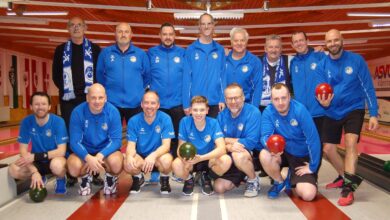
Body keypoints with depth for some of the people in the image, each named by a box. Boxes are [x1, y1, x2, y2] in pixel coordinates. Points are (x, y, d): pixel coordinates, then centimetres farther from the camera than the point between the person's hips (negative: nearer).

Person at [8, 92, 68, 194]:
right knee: (13, 170, -23)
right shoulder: (26, 122, -11)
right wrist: (34, 172, -25)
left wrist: (35, 156, -27)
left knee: (57, 165, -38)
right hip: (36, 162, 4)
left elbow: (61, 151, -22)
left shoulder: (58, 121, -19)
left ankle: (61, 180, 0)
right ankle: (40, 178, 9)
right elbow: (23, 150, -11)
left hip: (55, 159, -4)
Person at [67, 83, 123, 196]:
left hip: (107, 150, -1)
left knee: (116, 163, -33)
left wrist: (100, 156, -33)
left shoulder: (113, 112, -15)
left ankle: (111, 179, 6)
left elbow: (116, 140, -16)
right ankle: (86, 178, 9)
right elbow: (75, 142, -16)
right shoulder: (77, 112, -15)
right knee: (74, 166, -30)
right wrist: (88, 158, -34)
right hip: (84, 152, 1)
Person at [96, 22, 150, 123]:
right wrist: (107, 89, 12)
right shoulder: (105, 53, 2)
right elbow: (99, 74, 11)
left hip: (135, 104, 0)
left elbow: (147, 76, 10)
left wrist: (138, 89, 9)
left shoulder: (141, 54, 2)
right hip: (112, 103, 0)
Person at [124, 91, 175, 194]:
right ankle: (138, 179, 9)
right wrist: (130, 156, -36)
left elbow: (166, 145, -19)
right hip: (140, 156, 2)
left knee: (166, 161, -35)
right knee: (128, 164, -30)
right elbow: (131, 145, -11)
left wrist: (153, 155, -40)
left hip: (159, 155, -1)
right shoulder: (133, 121, -8)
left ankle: (164, 180, 3)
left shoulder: (165, 119, -14)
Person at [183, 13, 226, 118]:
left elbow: (223, 76, 4)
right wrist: (186, 103, -6)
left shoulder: (220, 49, 5)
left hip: (215, 102, 1)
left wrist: (222, 99, -4)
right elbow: (186, 77, -2)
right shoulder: (191, 49, 0)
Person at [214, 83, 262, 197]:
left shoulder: (253, 112, -17)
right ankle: (240, 177, 23)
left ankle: (253, 180, -8)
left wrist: (228, 140, -15)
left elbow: (250, 142, -25)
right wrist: (229, 147, -27)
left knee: (238, 155, -38)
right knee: (219, 187, -5)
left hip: (253, 154, -5)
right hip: (231, 158, 5)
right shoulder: (222, 115, -1)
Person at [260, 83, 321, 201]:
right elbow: (265, 136, -21)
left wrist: (312, 167, -17)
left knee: (308, 195, -18)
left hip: (302, 156, -2)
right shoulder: (268, 112, -14)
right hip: (283, 152, 2)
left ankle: (292, 179, 20)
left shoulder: (300, 110, -23)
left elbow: (313, 139, -22)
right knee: (264, 155, -32)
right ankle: (279, 182, 1)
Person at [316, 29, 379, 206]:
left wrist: (373, 114, -12)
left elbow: (368, 87, -8)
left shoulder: (356, 60, -11)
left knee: (350, 142, -24)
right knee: (328, 149, 5)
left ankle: (348, 187, -17)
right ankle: (344, 176, 31)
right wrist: (323, 102, -29)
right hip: (332, 112, 3)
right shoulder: (322, 65, -8)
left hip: (353, 109, -3)